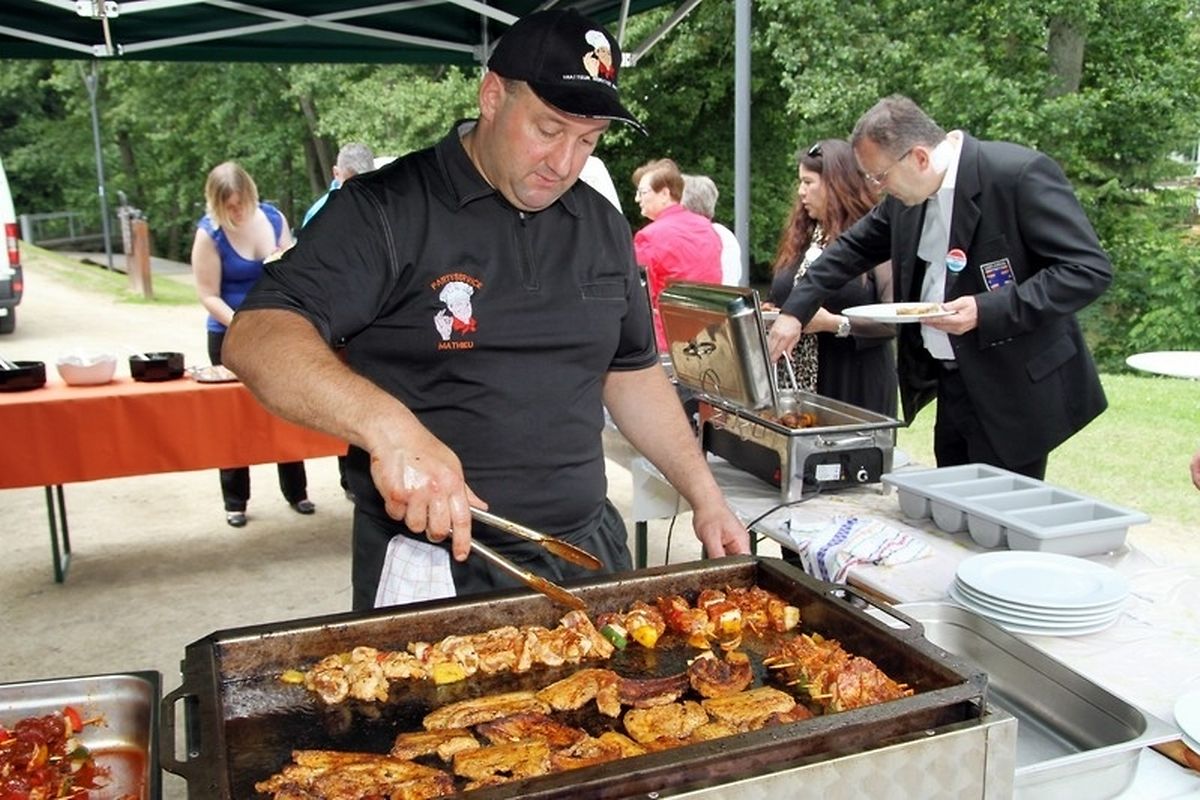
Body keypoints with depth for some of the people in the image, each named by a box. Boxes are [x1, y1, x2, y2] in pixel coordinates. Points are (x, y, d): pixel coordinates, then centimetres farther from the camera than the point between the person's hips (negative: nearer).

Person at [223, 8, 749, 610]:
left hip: (588, 552, 6)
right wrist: (387, 425, -38)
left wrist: (705, 497, 10)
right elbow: (255, 338, -22)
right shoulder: (386, 211, -11)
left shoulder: (603, 227, 8)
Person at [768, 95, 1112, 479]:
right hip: (950, 383, 7)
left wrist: (987, 311, -26)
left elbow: (1090, 268, -20)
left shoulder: (1022, 174, -19)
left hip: (1015, 388, -7)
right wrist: (795, 311, 6)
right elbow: (853, 248, 15)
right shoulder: (908, 192, 3)